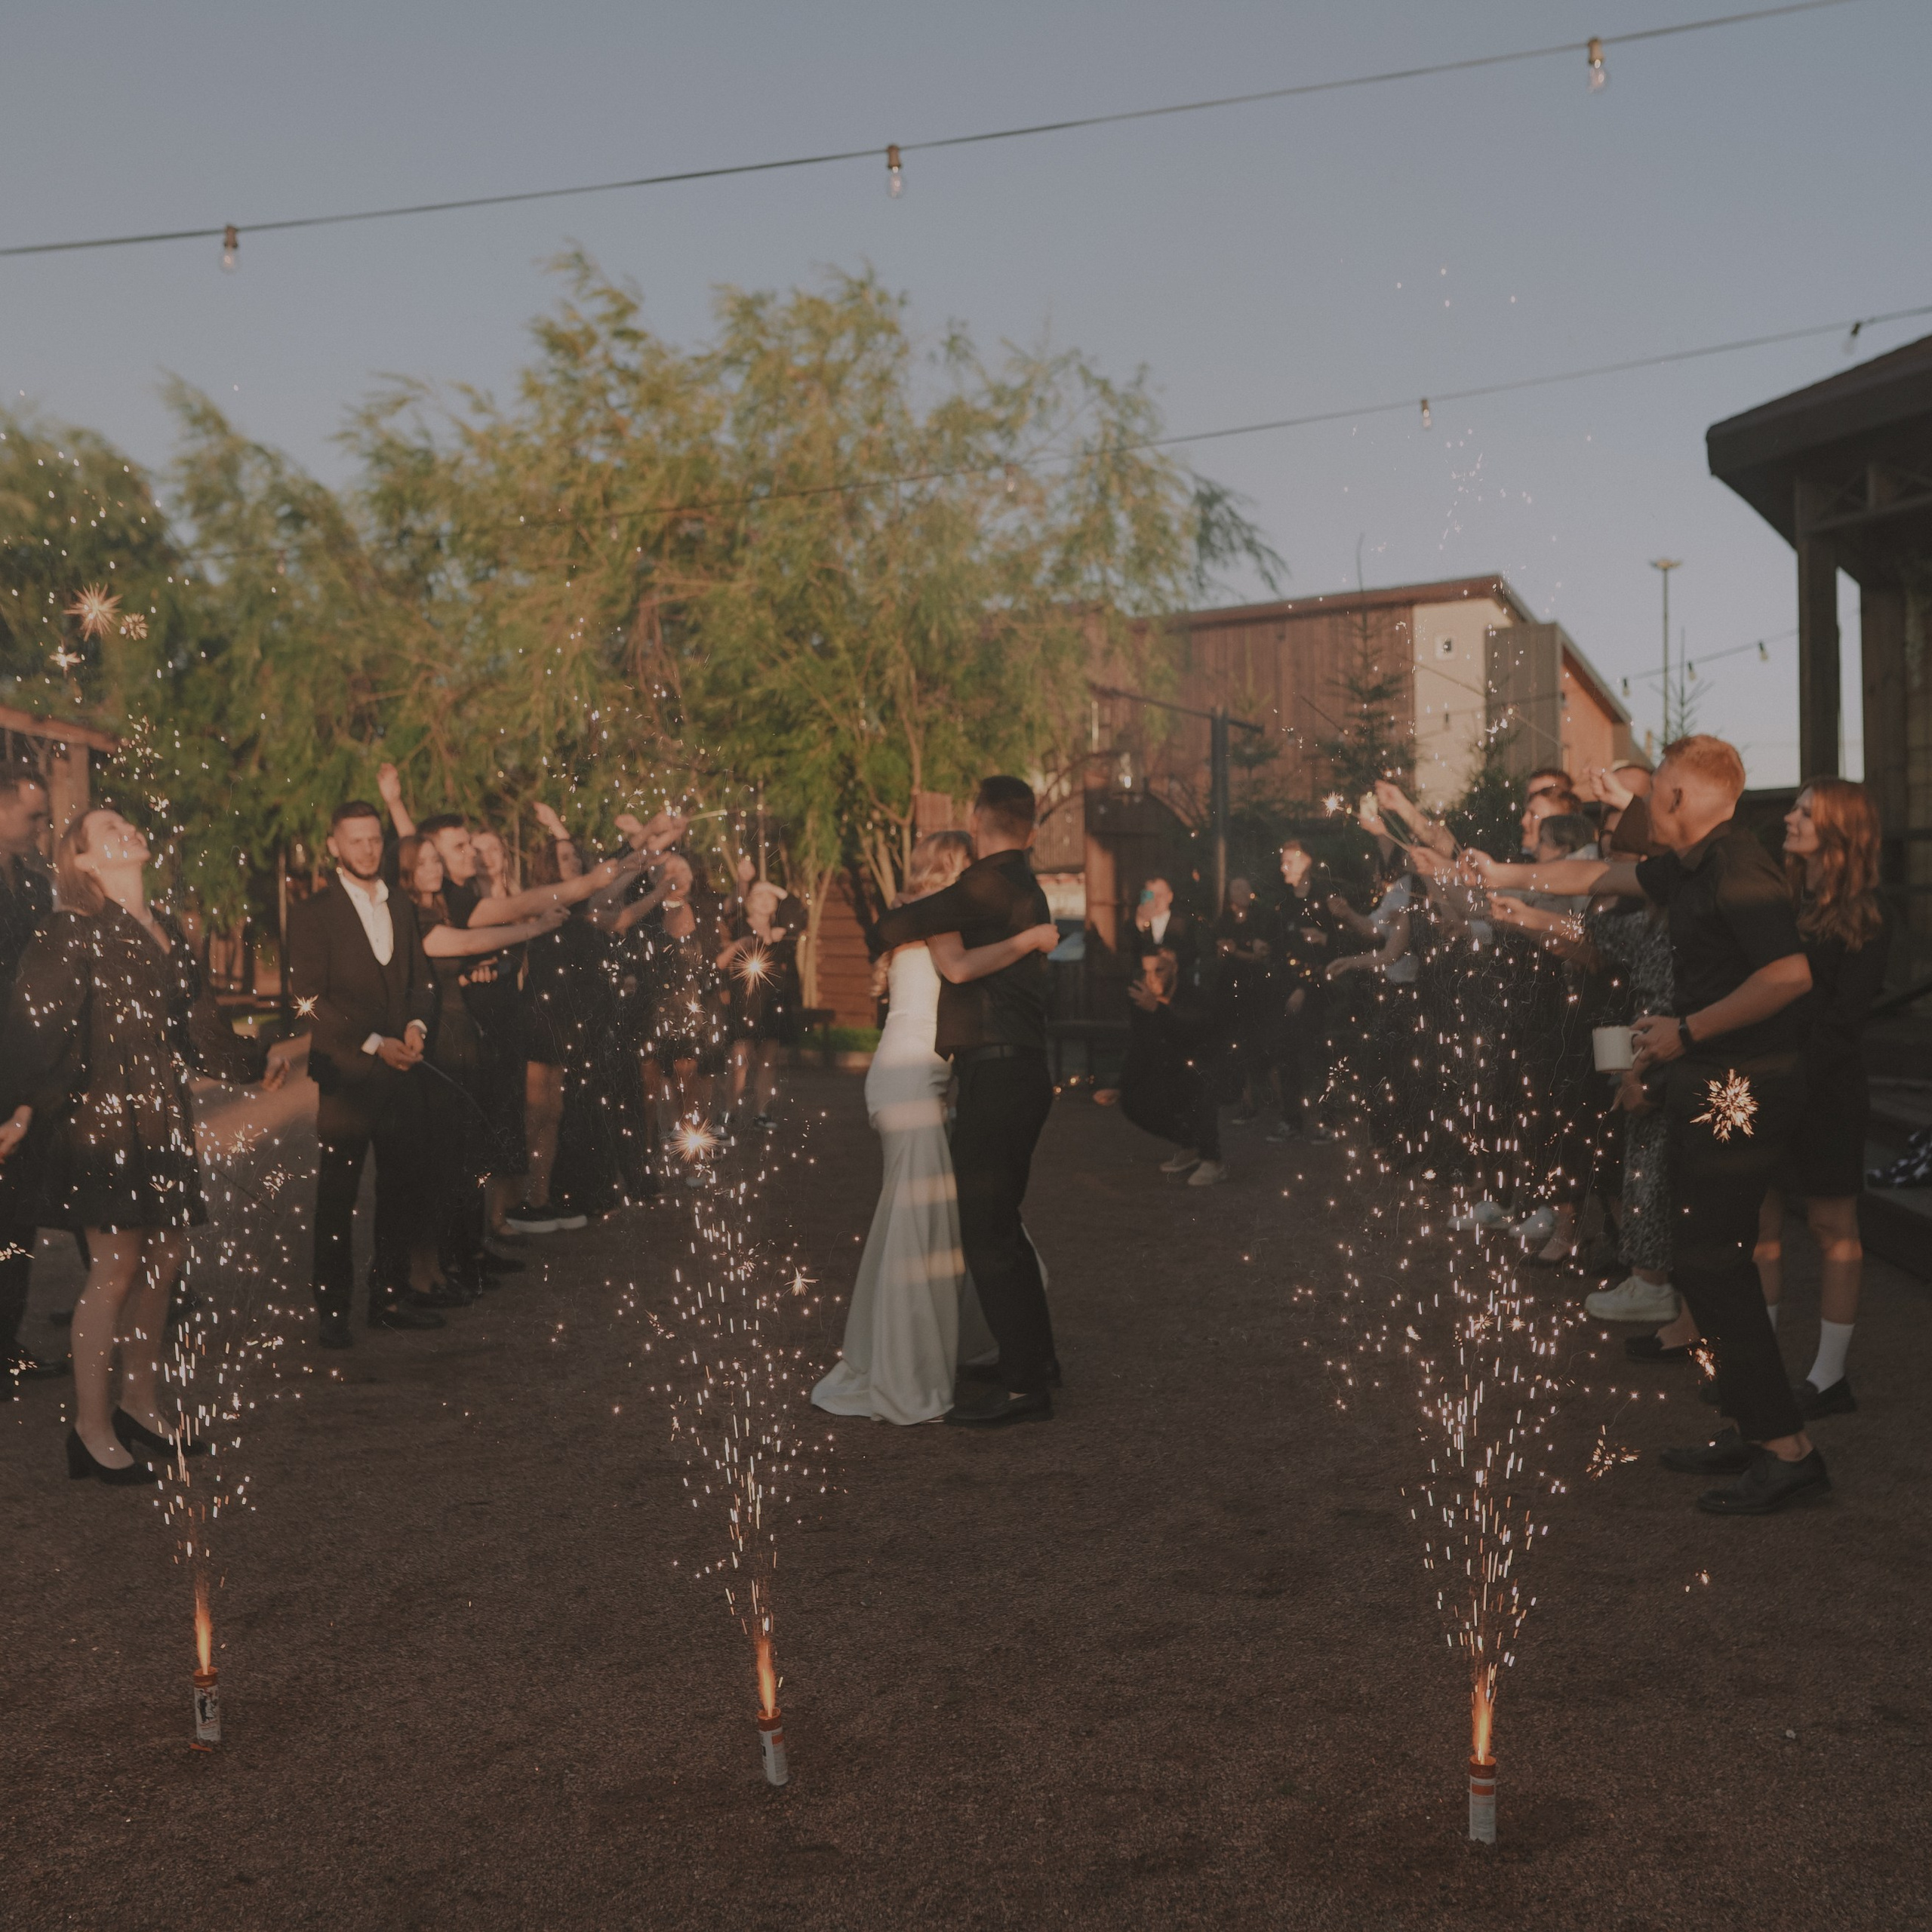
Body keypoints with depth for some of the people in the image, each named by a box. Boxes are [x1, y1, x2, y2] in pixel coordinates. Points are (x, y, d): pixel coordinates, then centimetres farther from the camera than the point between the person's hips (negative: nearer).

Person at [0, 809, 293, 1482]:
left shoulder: (166, 933, 16)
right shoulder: (73, 932, -7)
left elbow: (195, 1023, 25)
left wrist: (258, 1058, 37)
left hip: (161, 1116, 8)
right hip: (100, 1114, -8)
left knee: (166, 1253, 10)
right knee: (115, 1266, -6)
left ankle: (137, 1399, 26)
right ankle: (92, 1427, 5)